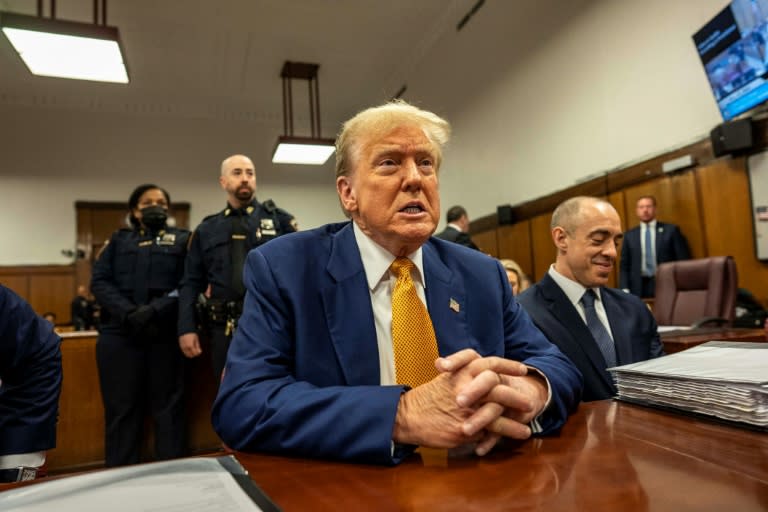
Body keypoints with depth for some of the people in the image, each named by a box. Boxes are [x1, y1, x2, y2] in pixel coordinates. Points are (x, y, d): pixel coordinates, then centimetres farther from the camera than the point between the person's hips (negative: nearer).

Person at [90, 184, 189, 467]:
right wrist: (128, 313, -12)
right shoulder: (118, 240, 18)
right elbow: (99, 281, 5)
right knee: (121, 407, 5)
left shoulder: (183, 239, 12)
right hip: (120, 333, 2)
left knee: (168, 406, 3)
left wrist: (155, 310, -16)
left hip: (166, 334, -1)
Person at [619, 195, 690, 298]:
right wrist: (625, 289, -2)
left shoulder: (671, 230, 7)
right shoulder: (629, 235, 12)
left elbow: (683, 260, 3)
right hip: (639, 288, 1)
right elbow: (624, 265, 10)